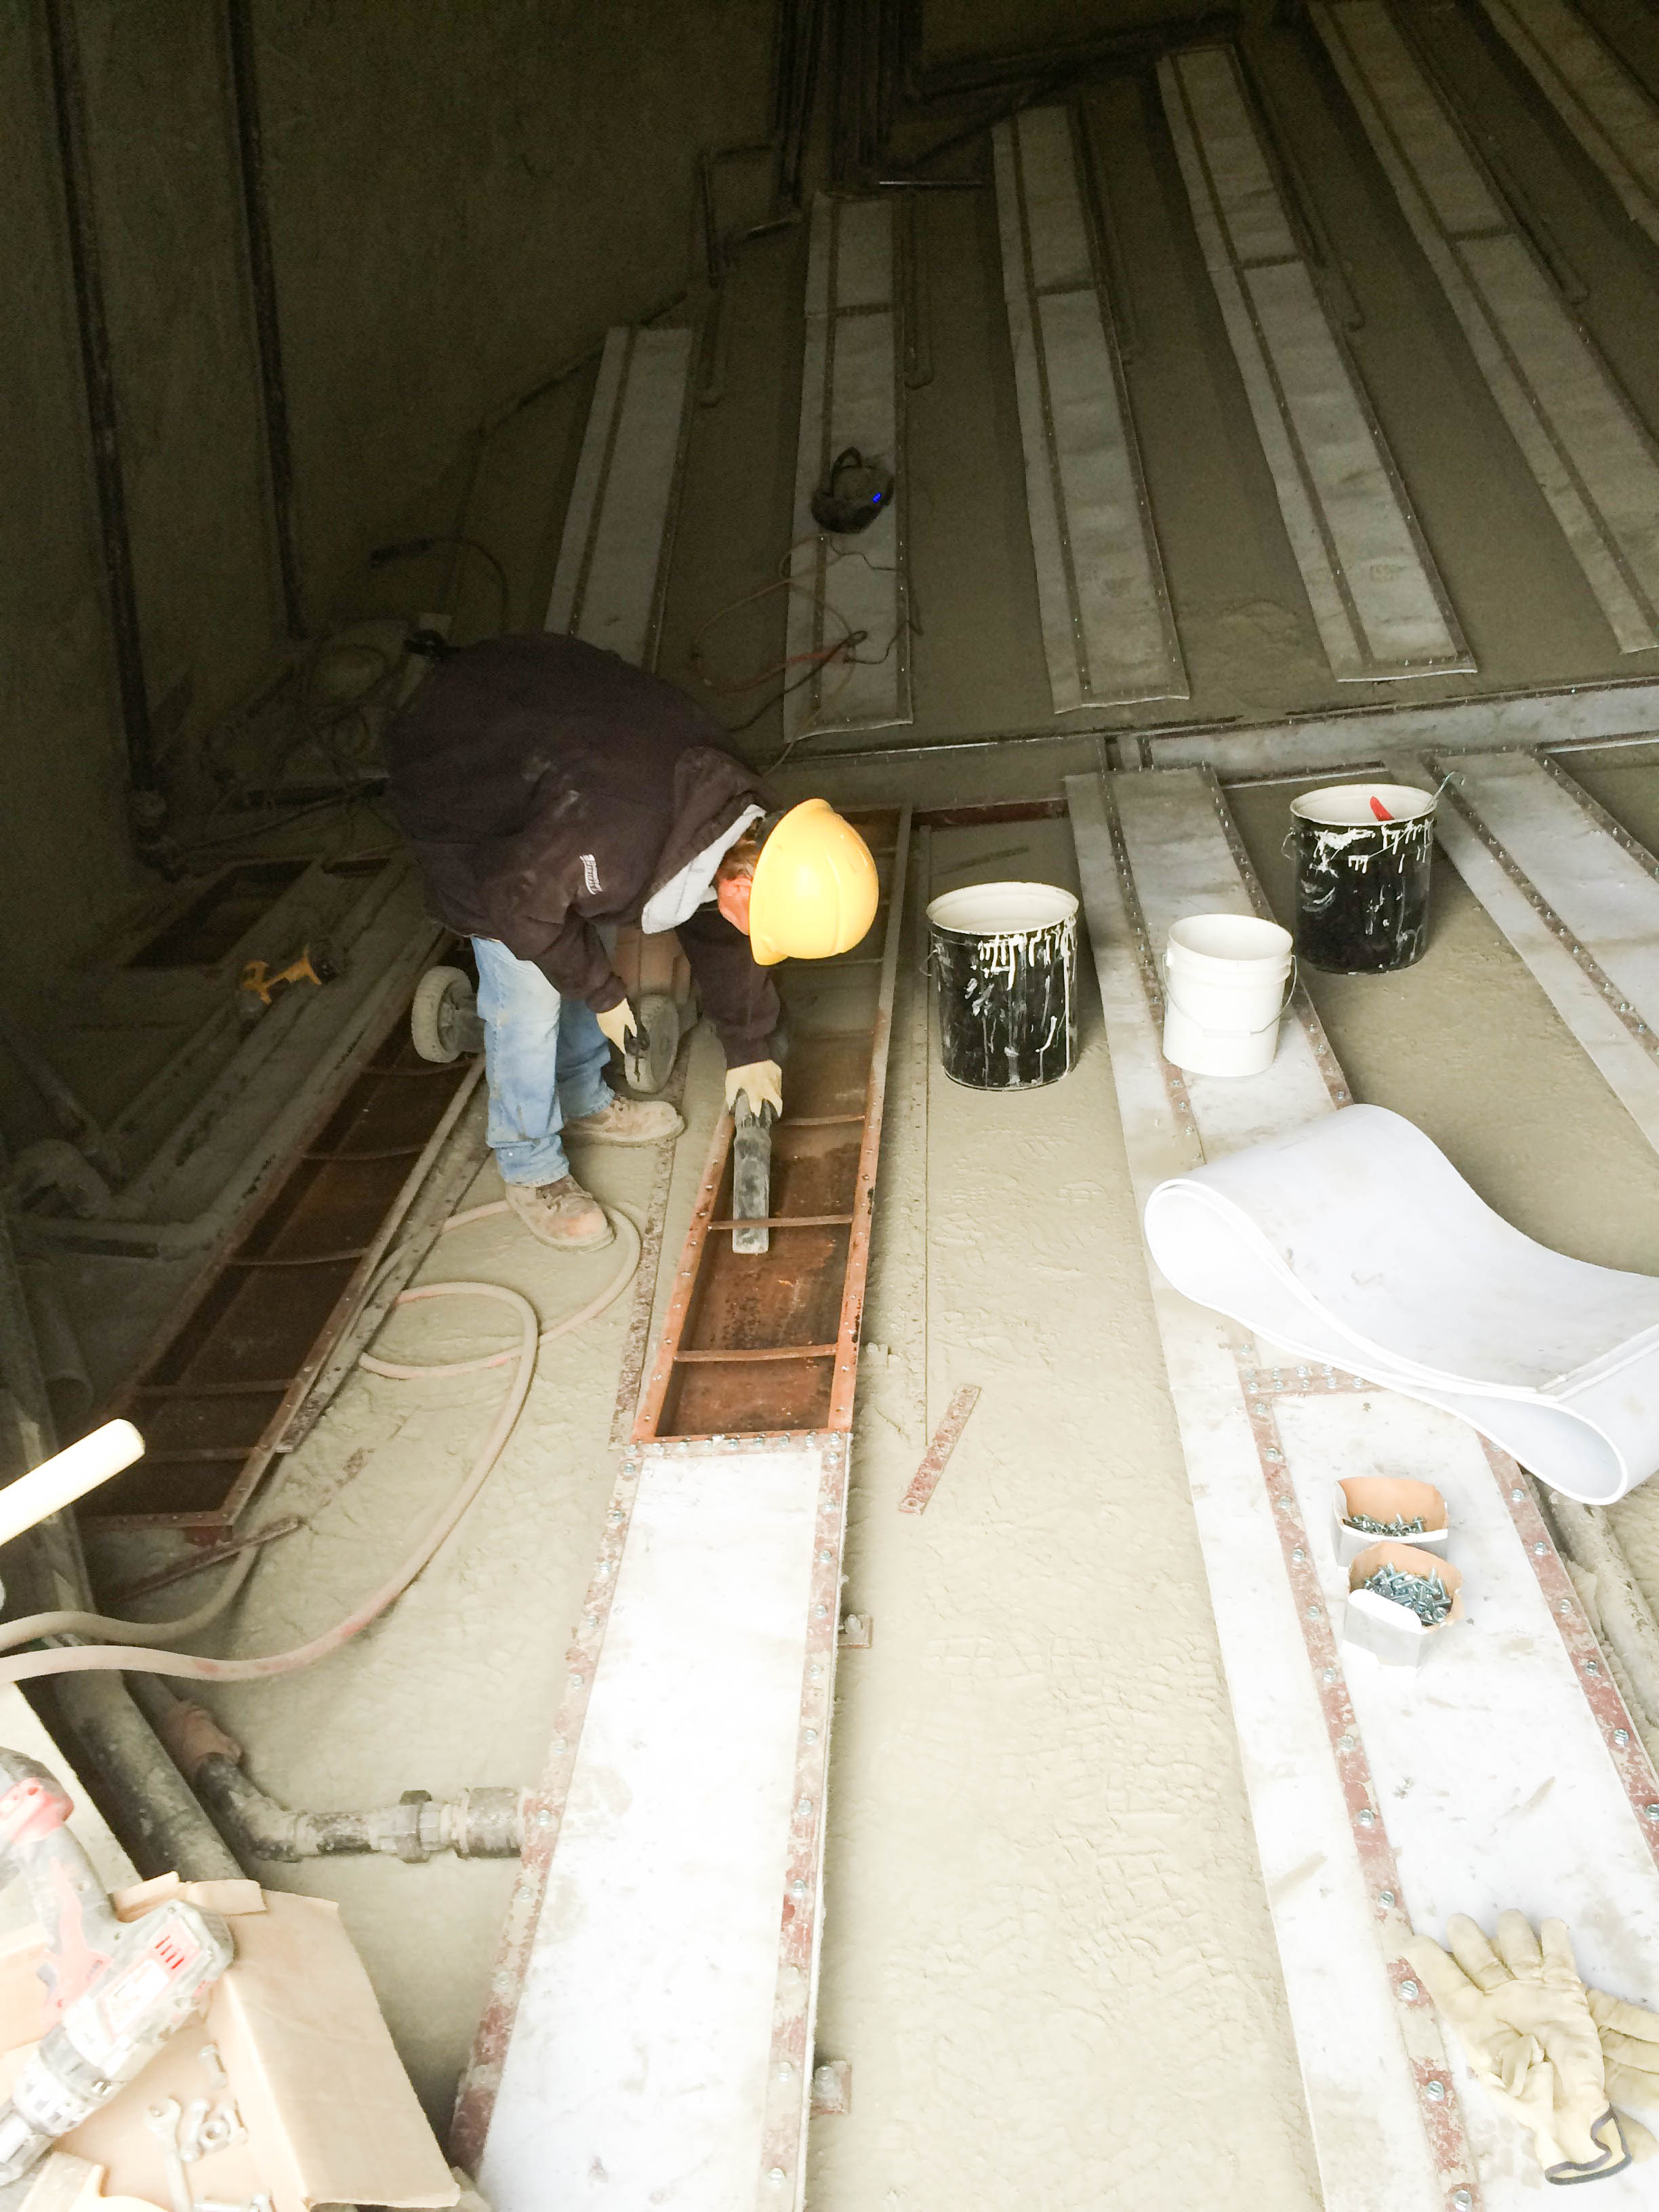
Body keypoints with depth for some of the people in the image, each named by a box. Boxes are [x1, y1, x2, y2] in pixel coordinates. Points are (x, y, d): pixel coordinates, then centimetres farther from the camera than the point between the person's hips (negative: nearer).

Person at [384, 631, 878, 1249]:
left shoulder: (748, 817, -15)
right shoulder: (615, 843, -42)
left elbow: (722, 935, 3)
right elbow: (520, 902, -25)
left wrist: (748, 1050, 11)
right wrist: (602, 994, -12)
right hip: (455, 782, -7)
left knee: (595, 938, 15)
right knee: (527, 989, -11)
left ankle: (583, 1099, 37)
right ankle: (530, 1168, 7)